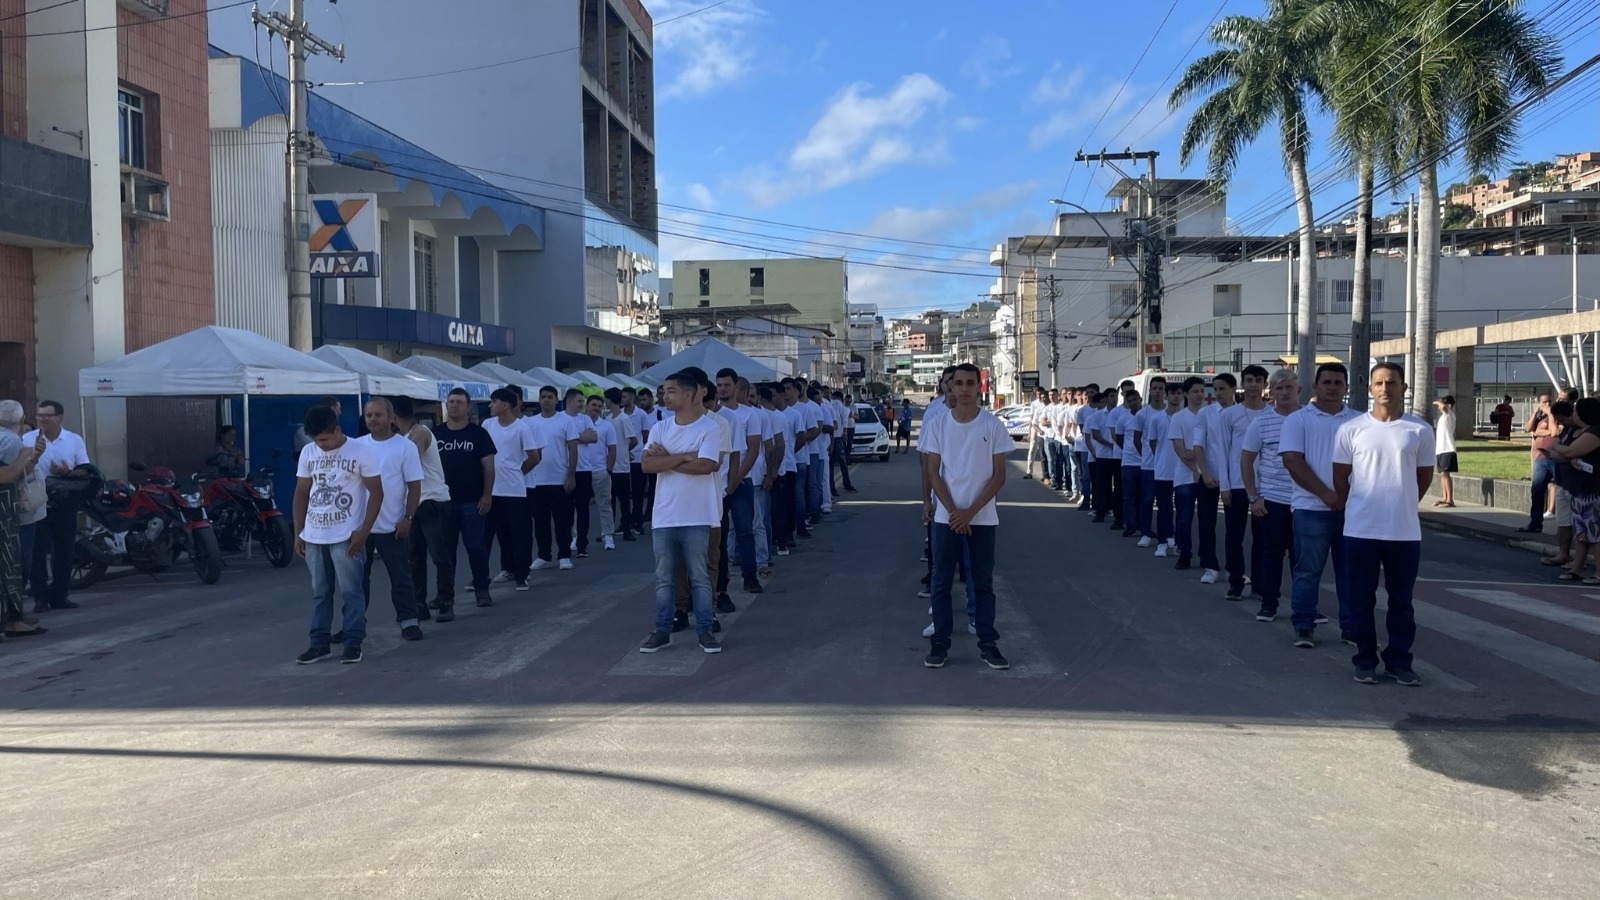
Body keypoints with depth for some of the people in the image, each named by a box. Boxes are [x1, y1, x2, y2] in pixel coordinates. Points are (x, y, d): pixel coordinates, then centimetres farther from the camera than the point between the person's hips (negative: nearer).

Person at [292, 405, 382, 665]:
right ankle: (319, 642, 19)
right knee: (319, 593, 11)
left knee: (350, 591, -1)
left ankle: (353, 643, 7)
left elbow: (376, 493, -6)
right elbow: (301, 493, 13)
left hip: (346, 536, -5)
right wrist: (298, 533, 8)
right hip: (314, 536, 5)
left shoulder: (361, 452, -7)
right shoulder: (307, 453, 7)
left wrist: (363, 531, -12)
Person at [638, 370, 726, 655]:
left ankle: (704, 631, 13)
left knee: (699, 576, 4)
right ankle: (662, 630, 19)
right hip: (664, 516, 4)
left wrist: (667, 459, -10)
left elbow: (705, 466, -19)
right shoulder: (660, 428, 6)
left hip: (696, 516, -4)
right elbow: (647, 464, -6)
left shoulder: (709, 428, -7)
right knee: (664, 577, 11)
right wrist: (684, 457, -14)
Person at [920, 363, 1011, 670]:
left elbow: (999, 476, -3)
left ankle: (988, 643, 14)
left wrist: (970, 512, -10)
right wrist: (953, 511, -10)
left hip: (983, 518, 0)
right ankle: (940, 644, 12)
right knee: (941, 582, 4)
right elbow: (933, 473, 0)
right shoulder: (937, 425, -1)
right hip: (946, 516, 1)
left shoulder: (993, 425, -3)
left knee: (983, 582, 7)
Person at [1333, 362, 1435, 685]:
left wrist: (1403, 504, 14)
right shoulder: (1351, 429, -1)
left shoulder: (1420, 430, 0)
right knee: (1361, 600, 7)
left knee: (1401, 600, 9)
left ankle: (1399, 661, 20)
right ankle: (1365, 661, 18)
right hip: (1361, 530, 0)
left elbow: (1424, 476, 11)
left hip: (1405, 531, 1)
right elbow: (1340, 476, 6)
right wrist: (1354, 510, 8)